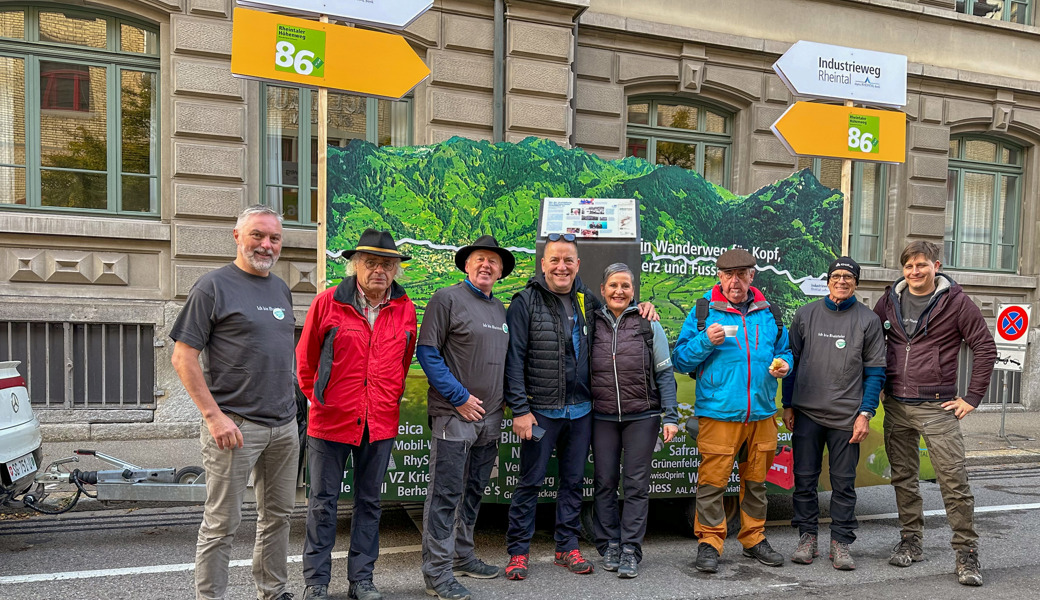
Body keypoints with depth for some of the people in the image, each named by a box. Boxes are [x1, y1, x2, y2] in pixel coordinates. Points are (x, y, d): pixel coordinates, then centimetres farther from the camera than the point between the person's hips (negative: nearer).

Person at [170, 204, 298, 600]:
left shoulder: (281, 289, 14)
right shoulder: (213, 286, -6)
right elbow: (183, 357, -10)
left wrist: (290, 406, 14)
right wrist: (214, 416, -16)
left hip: (284, 424, 7)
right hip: (235, 425, -7)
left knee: (278, 515, 16)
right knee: (222, 523, 1)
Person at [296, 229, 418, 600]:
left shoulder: (404, 309, 3)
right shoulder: (328, 302, -5)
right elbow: (306, 358, 5)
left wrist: (390, 399, 12)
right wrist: (316, 396, 7)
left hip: (381, 423, 3)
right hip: (331, 420, -2)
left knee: (369, 501, 13)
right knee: (323, 502, 8)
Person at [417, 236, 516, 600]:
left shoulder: (499, 309, 14)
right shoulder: (447, 299, -6)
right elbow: (427, 352, -11)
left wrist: (501, 404, 10)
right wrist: (460, 397, -14)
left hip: (489, 418, 7)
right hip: (454, 416, -7)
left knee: (473, 492, 16)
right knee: (445, 494, -3)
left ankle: (462, 557, 30)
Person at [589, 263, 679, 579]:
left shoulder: (648, 324, 0)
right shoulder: (592, 324, 4)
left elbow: (664, 373, 2)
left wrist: (671, 416, -4)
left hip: (642, 416, -1)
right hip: (602, 418, 2)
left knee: (637, 483, 1)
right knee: (604, 482, 6)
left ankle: (630, 550, 11)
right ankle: (609, 545, 20)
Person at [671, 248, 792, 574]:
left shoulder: (768, 313, 11)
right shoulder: (703, 312, -1)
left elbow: (784, 350, 23)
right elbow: (680, 360, -2)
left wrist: (783, 363, 1)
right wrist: (706, 341, -17)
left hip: (762, 413, 4)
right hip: (718, 413, -4)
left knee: (756, 479, 15)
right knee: (713, 480, -4)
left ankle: (754, 539, 30)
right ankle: (709, 542, 10)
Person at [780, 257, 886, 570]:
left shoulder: (868, 319, 3)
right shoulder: (805, 314, 6)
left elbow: (875, 370, 2)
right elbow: (791, 361, 9)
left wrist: (865, 413, -5)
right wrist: (788, 406, 5)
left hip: (847, 416, -1)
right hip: (806, 413, 1)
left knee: (843, 482, 5)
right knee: (804, 479, 6)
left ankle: (840, 543, 16)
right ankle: (807, 537, 19)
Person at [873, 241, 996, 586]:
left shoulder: (955, 301, -3)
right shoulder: (889, 301, 7)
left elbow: (985, 347, -1)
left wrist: (972, 398, -4)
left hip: (937, 406, -3)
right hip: (896, 406, 4)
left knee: (954, 479, -5)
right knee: (903, 477, 11)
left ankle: (967, 552, 6)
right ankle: (910, 542, 24)